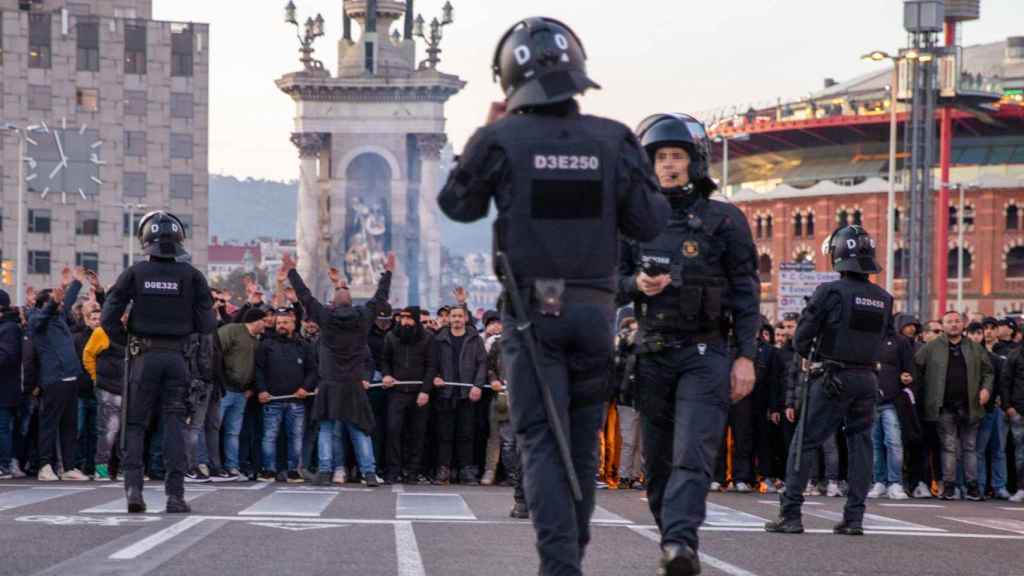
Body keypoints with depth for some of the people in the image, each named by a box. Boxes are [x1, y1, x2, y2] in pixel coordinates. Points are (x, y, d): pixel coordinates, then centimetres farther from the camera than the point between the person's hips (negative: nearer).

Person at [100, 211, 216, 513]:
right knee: (175, 423, 4)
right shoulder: (191, 275, -2)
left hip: (145, 355, 0)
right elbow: (207, 324, -2)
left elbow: (109, 317, -3)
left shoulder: (135, 273, -2)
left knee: (135, 423, 11)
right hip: (177, 356, 0)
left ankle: (133, 488, -1)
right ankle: (175, 494, -2)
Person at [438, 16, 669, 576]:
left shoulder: (503, 140, -7)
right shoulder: (613, 140, -2)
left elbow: (458, 205, 9)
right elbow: (650, 222, 1)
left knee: (542, 441, -2)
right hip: (594, 308, 2)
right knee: (582, 440, 16)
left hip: (531, 309, -2)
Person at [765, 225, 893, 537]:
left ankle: (790, 514, -1)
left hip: (832, 380, -4)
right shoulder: (884, 299, 4)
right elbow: (882, 340, 10)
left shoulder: (830, 292, -12)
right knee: (860, 444, 10)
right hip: (868, 379, 5)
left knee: (804, 444, 2)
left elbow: (801, 338, -8)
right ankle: (854, 517, 7)